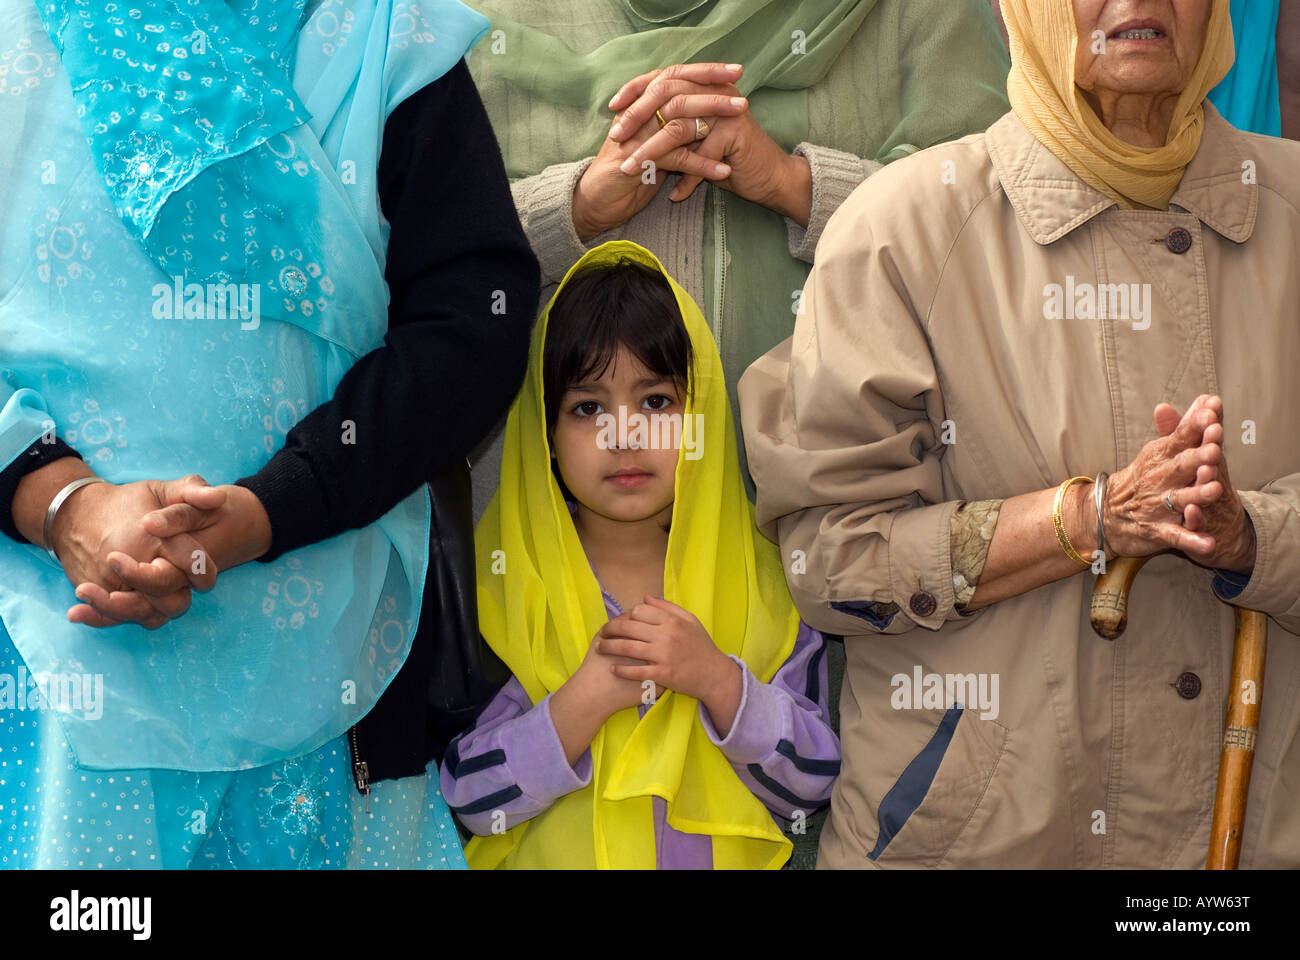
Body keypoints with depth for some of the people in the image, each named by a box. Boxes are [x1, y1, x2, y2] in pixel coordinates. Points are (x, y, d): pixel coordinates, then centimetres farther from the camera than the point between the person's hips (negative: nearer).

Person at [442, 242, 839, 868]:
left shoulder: (761, 583, 3)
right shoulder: (503, 583, -1)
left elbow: (809, 786, 0)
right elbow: (471, 798, -6)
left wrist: (717, 678, -13)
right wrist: (588, 697, -16)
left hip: (722, 857, 2)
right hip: (555, 860, -1)